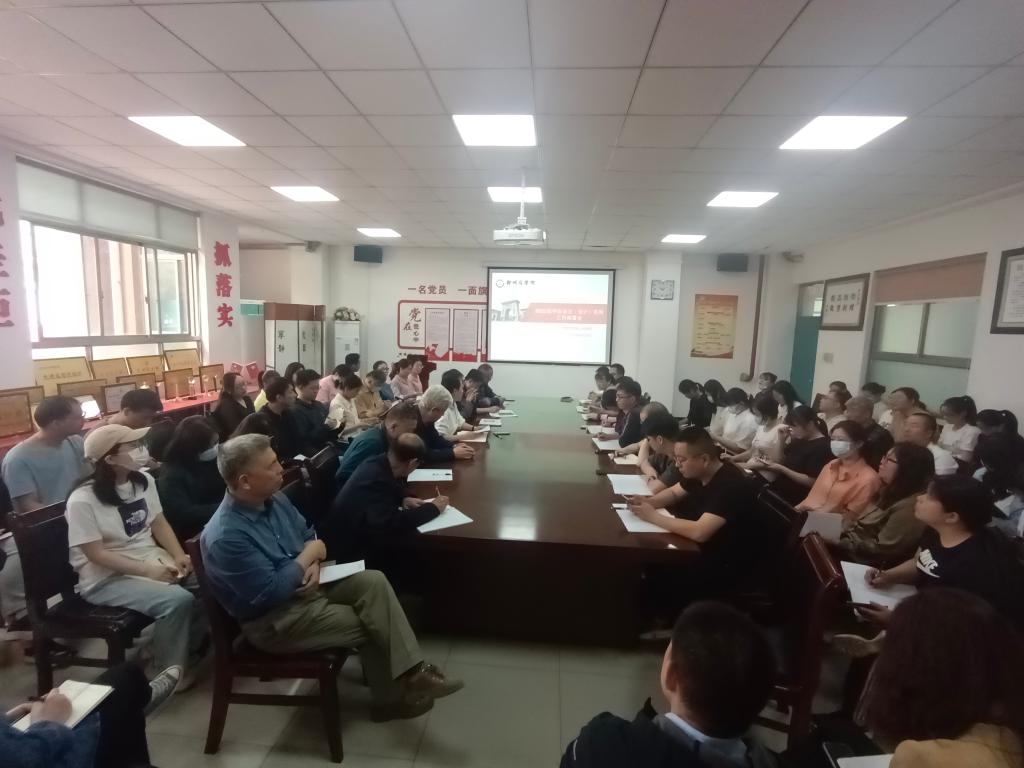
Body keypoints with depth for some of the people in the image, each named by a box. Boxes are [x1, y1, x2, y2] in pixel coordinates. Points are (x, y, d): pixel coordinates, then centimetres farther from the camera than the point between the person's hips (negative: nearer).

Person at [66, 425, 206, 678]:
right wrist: (148, 571, -24)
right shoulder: (83, 500, -16)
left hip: (153, 561, 6)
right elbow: (96, 554, -17)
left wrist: (179, 556, -10)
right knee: (178, 600, -29)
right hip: (107, 578, -6)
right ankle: (171, 671, -6)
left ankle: (190, 652, 6)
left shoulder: (143, 480, 3)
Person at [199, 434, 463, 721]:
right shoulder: (225, 537, -28)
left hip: (303, 582, 8)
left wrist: (314, 565, -11)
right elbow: (269, 593, -27)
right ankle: (391, 697, 10)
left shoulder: (274, 498, -2)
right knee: (367, 624, -13)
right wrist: (308, 557, -14)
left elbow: (308, 536, 10)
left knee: (374, 582, -14)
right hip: (272, 618, -7)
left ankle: (412, 671, -13)